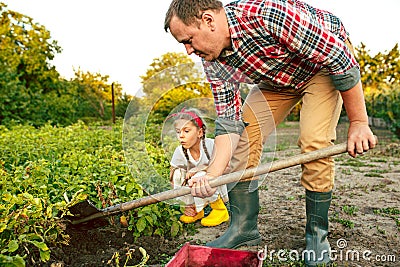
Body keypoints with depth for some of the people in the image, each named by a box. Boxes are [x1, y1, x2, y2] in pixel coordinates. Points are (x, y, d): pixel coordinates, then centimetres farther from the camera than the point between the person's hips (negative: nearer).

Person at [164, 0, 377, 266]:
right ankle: (244, 228, 4)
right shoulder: (213, 61, -16)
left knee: (314, 143, -22)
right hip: (277, 77, 6)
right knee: (243, 137, -9)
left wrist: (358, 122, -24)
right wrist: (213, 174, -28)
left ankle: (317, 232, 0)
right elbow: (229, 121, -15)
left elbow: (342, 60, -30)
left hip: (327, 60, -5)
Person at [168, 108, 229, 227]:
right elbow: (173, 179, -5)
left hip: (217, 185, -4)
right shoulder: (179, 152, -13)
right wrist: (188, 205, -9)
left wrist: (200, 168, -31)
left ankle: (220, 210, -7)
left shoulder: (211, 145, -24)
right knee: (178, 172, -19)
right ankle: (196, 211, 2)